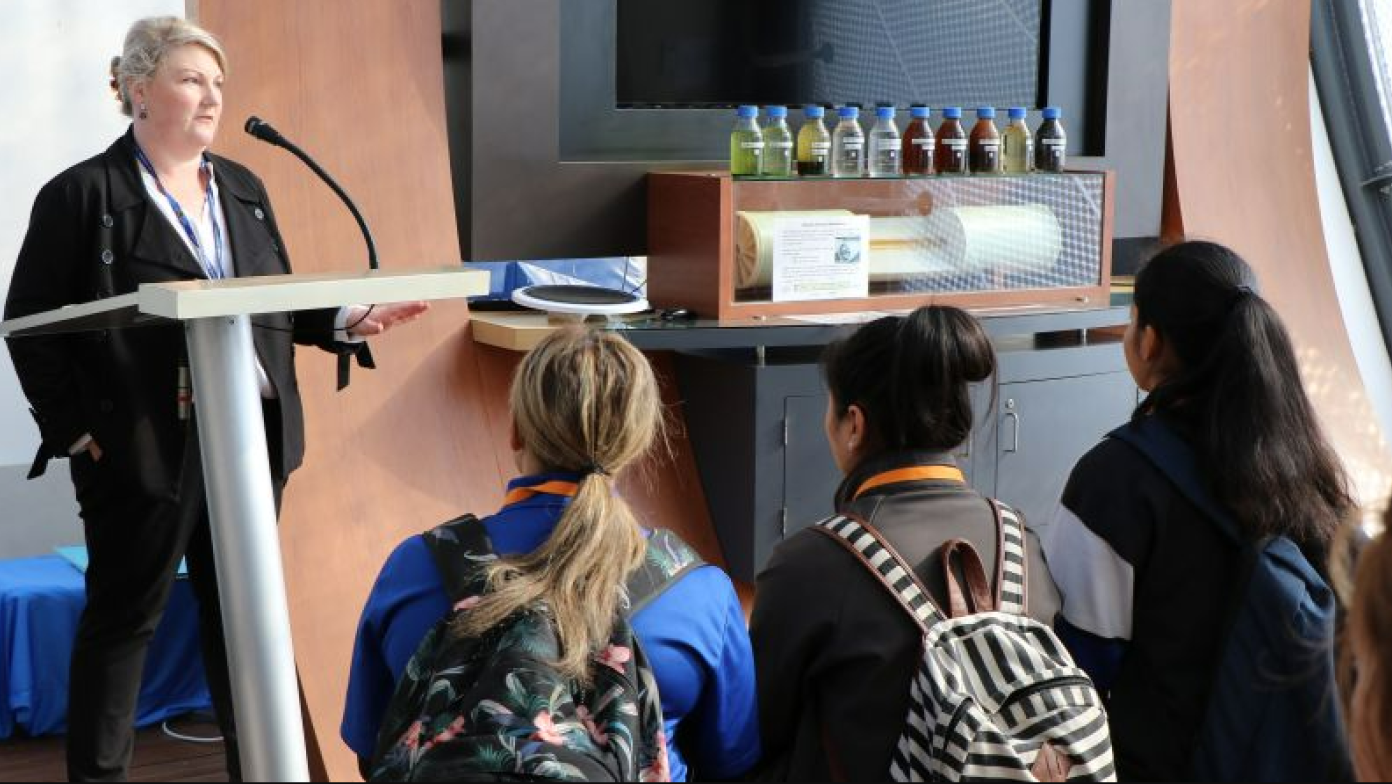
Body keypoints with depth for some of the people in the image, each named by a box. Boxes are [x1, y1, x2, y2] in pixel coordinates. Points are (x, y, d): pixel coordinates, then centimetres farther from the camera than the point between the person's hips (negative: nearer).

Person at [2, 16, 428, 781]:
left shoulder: (242, 188, 12)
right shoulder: (82, 195, -6)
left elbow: (277, 304, 17)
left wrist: (349, 320, 0)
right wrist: (74, 430, -11)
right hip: (144, 447, -6)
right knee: (123, 618, 5)